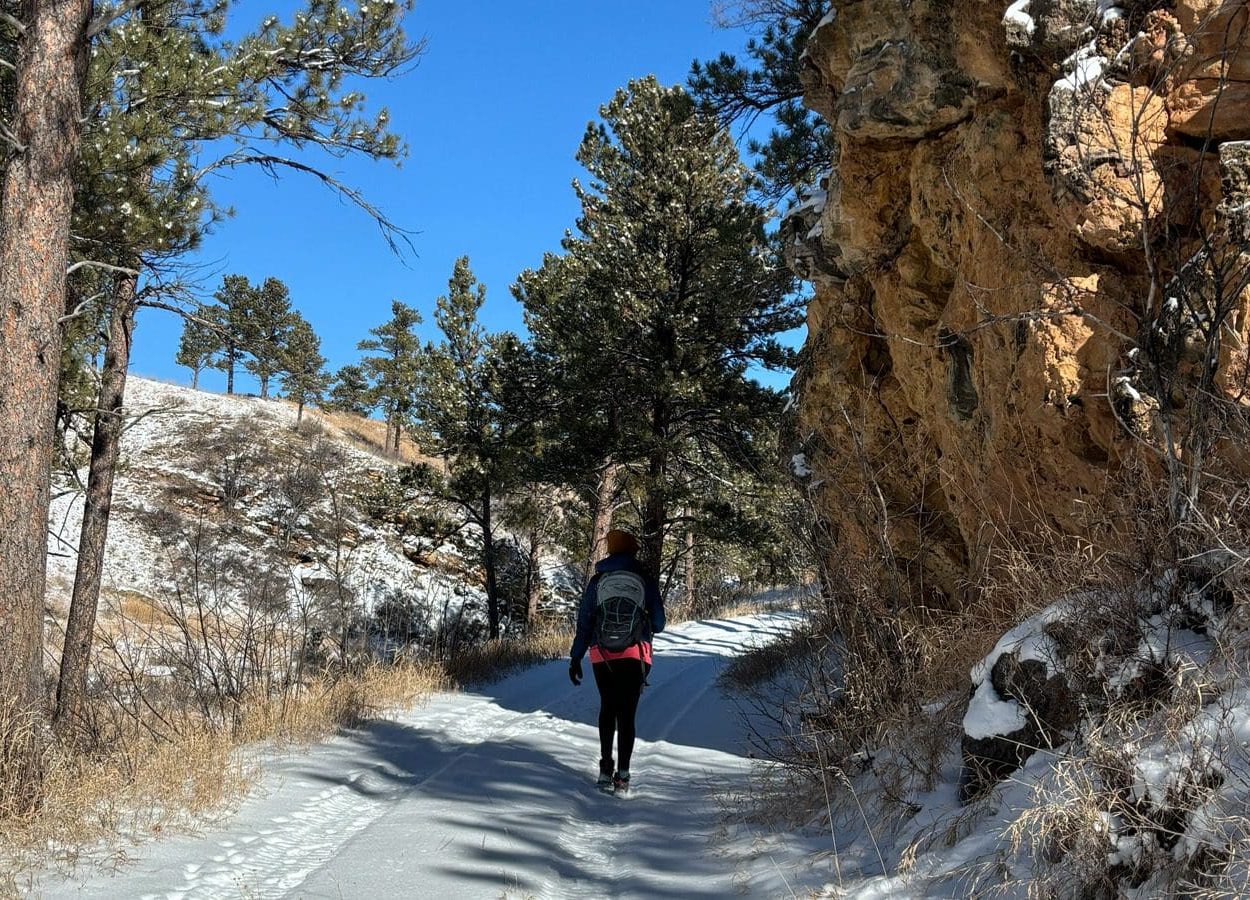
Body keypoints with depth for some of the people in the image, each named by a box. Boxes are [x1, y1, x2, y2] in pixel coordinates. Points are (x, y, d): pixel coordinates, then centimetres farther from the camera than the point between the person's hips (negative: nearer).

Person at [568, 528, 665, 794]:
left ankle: (606, 767, 10)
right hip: (634, 656, -1)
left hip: (601, 656, 2)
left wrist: (575, 659, 12)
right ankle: (622, 775, -3)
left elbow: (583, 623, 7)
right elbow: (658, 624, 6)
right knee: (627, 714, 2)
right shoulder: (646, 580, 3)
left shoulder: (597, 581, 6)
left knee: (607, 708, 19)